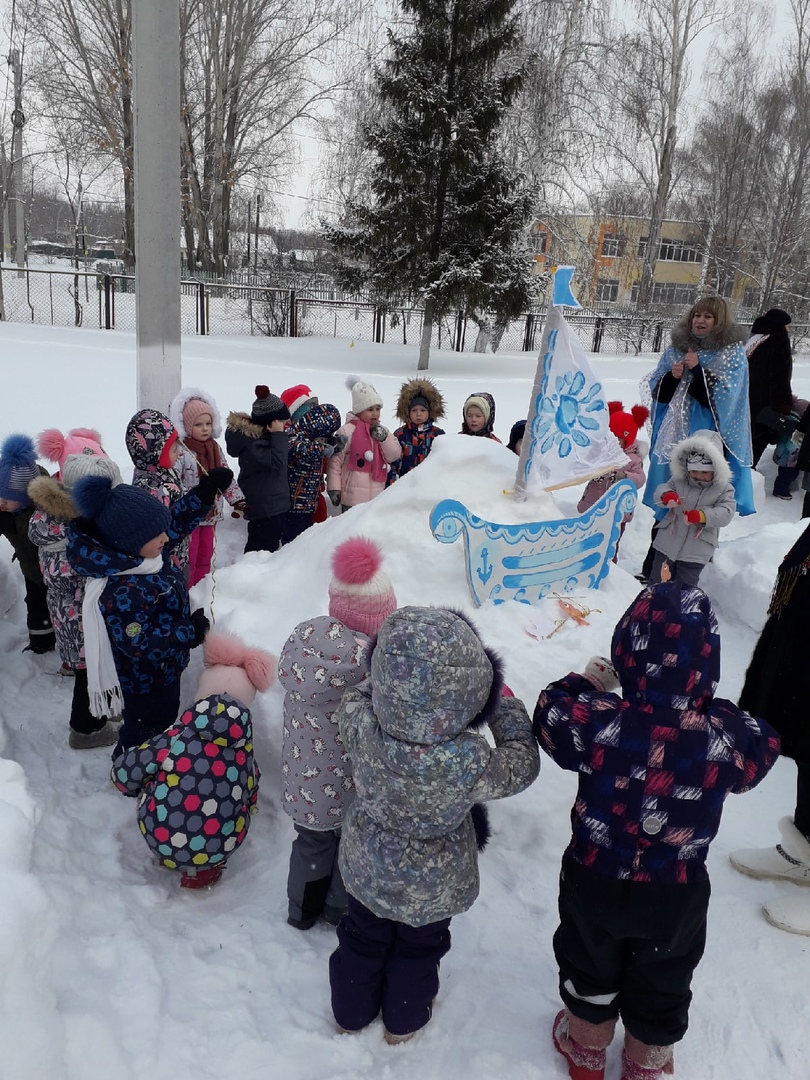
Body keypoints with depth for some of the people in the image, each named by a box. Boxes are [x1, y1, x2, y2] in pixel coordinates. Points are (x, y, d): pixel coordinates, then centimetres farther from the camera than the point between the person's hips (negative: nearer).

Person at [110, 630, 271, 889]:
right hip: (214, 850, 1)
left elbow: (122, 772, -4)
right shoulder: (245, 753, -1)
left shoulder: (176, 738, -9)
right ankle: (204, 870, 20)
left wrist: (145, 789, 19)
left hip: (159, 838, 0)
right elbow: (250, 801, 14)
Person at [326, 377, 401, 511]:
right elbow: (335, 461, -9)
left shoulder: (381, 430, 10)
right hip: (353, 498, -6)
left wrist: (384, 438, -10)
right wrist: (334, 488, -10)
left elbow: (395, 455, 7)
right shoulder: (347, 431, -9)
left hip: (377, 497, 7)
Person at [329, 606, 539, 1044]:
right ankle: (403, 1019, 56)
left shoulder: (361, 727, -35)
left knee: (363, 936, 30)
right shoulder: (469, 762, -41)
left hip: (367, 868, 2)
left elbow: (352, 700, -9)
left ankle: (352, 1011, 56)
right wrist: (505, 703, -9)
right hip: (434, 885, -2)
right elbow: (520, 766, -19)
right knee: (419, 946, 30)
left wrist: (390, 687, -7)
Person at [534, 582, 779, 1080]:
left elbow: (551, 714, -12)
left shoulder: (599, 723, -32)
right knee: (663, 986, 29)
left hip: (594, 882, 0)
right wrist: (717, 710, 3)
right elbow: (761, 750, -6)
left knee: (590, 968, 29)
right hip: (678, 896, 1)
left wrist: (585, 681, 2)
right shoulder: (727, 736, -29)